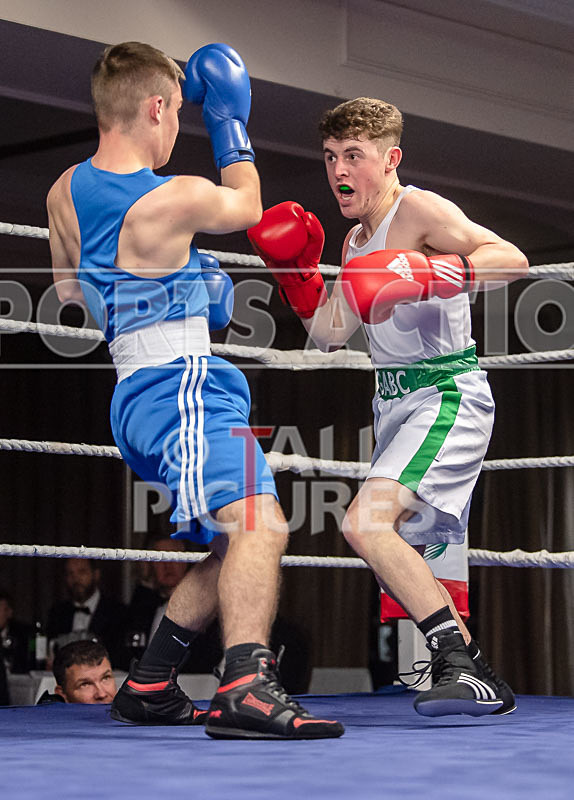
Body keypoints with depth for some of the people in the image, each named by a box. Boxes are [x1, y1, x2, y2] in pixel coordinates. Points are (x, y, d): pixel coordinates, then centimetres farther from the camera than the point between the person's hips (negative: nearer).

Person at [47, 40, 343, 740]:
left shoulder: (65, 191, 9)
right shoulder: (177, 198, -13)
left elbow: (67, 288, 27)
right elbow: (247, 207, 10)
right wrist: (230, 122, 21)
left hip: (134, 390, 9)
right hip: (181, 385, -9)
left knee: (237, 543, 21)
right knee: (259, 519, -26)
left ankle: (147, 686, 24)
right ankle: (245, 688, -47)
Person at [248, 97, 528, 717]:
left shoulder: (418, 210, -12)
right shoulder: (358, 239, 15)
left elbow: (511, 259, -26)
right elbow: (328, 331, 20)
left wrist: (425, 277, -39)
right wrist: (295, 268, 8)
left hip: (447, 397, -10)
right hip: (396, 405, 10)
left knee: (365, 524, -28)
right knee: (398, 571, 16)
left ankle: (461, 664, -26)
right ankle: (481, 686, 28)